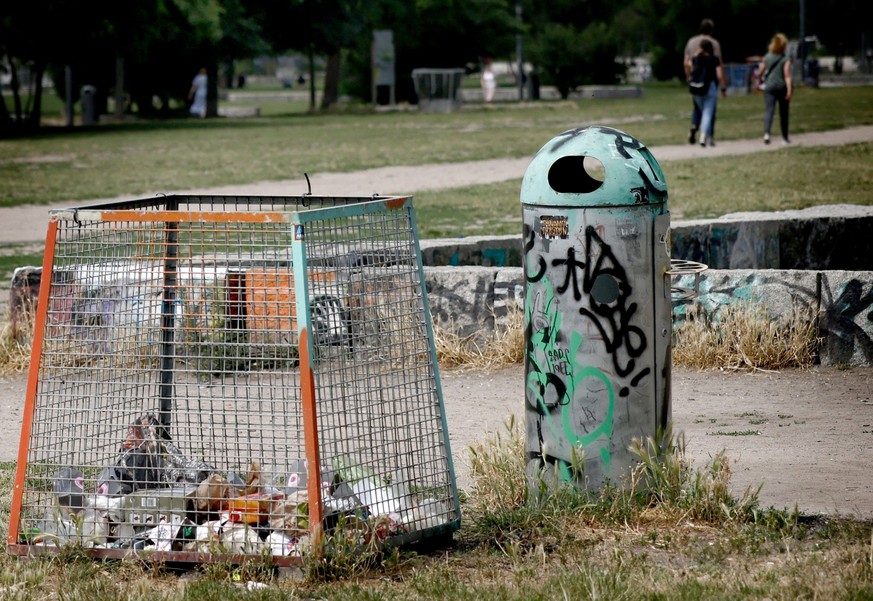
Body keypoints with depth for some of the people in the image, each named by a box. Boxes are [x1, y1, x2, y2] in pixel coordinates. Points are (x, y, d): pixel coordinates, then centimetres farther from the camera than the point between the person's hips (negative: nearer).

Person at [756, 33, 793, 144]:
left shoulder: (767, 57, 2)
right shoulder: (785, 59, -7)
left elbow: (760, 72, 9)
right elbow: (787, 76, -14)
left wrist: (760, 79, 31)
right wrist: (789, 90, -16)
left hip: (769, 87, 1)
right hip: (782, 87, -1)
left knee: (769, 110, -8)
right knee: (783, 113, 12)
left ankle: (766, 133, -32)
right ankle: (785, 137, 22)